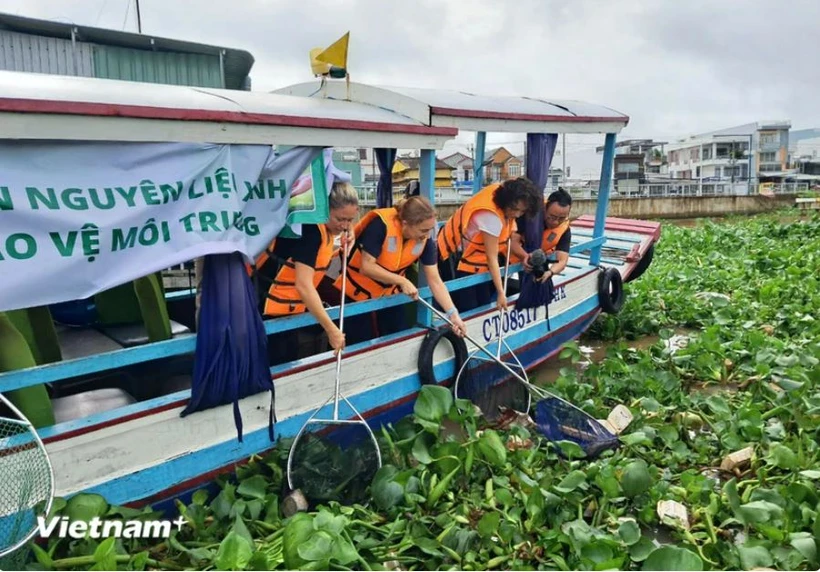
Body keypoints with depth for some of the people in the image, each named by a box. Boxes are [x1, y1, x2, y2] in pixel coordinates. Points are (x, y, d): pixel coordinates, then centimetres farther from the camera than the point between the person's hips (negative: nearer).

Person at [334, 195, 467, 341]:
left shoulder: (425, 239, -17)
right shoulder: (381, 225, -32)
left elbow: (435, 281, -14)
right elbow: (367, 267, -30)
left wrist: (453, 314, -20)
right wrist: (403, 281, -31)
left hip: (390, 293, 5)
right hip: (358, 292, -4)